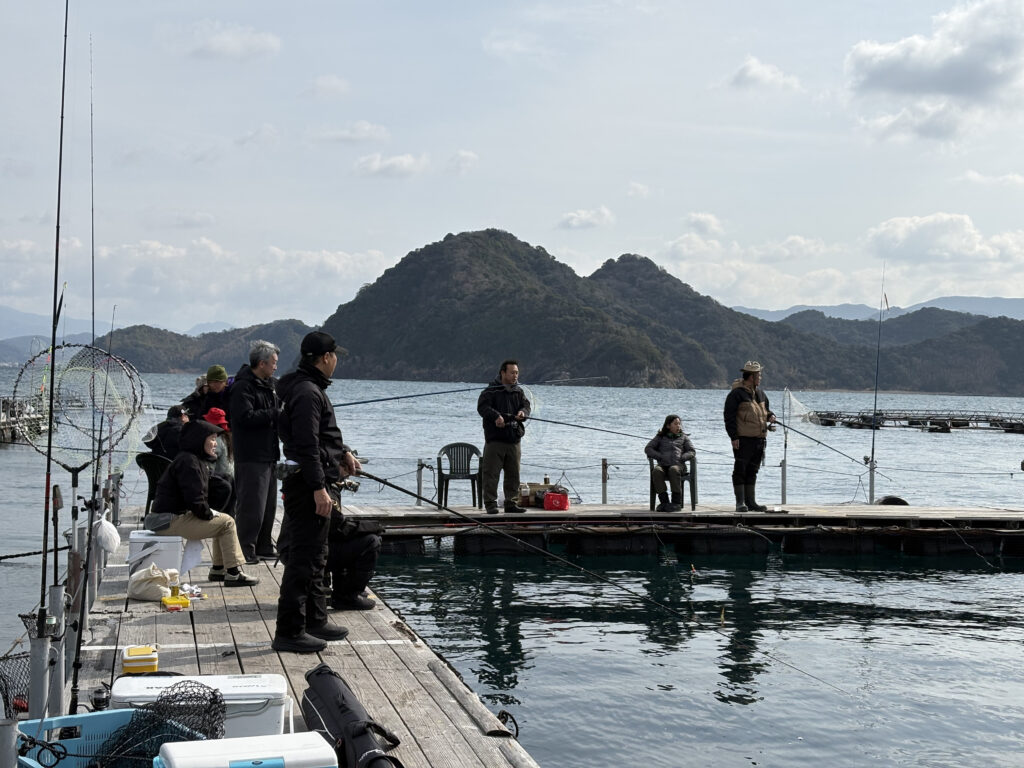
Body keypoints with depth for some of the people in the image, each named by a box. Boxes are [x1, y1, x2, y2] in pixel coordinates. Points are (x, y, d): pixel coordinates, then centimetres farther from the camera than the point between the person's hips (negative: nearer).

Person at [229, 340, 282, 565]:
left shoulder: (271, 384, 15)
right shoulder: (242, 387, -13)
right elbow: (247, 417, -23)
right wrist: (276, 413, -17)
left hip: (269, 454, 9)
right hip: (251, 456, -9)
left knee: (269, 504, 14)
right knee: (251, 505, -9)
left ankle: (264, 546, 23)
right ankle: (245, 550, -2)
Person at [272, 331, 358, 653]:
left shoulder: (311, 388, 16)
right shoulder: (307, 392, -18)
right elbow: (307, 445, -24)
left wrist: (343, 452, 25)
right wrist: (319, 488, -26)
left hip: (313, 484, 11)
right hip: (308, 484, -11)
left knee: (315, 556, 19)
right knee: (303, 558, -7)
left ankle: (315, 620, 30)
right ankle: (289, 632, -2)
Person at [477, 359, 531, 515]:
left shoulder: (519, 392, 15)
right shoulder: (491, 391, -3)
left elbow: (526, 406, 7)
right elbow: (482, 407, -14)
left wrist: (523, 413, -17)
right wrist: (496, 416, -30)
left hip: (514, 439, 5)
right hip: (494, 438, -5)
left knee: (513, 473, 9)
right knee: (491, 472, -5)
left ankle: (511, 502, 17)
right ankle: (490, 503, 1)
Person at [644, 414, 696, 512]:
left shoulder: (683, 437, 25)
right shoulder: (660, 437, 23)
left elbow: (692, 452, 13)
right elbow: (648, 449, 13)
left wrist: (681, 458, -6)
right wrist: (661, 457, -3)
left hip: (678, 465, -1)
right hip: (663, 464, 1)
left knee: (673, 470, -38)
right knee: (656, 471, -35)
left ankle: (677, 502, -35)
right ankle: (664, 501, -35)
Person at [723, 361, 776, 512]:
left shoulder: (760, 392, 15)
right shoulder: (736, 393, -9)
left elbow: (765, 410, 29)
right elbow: (729, 416, -11)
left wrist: (770, 416, 5)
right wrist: (734, 437, -16)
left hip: (759, 439, 8)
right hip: (743, 439, -8)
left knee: (752, 471, 12)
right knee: (740, 470, -4)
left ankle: (750, 502, 18)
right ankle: (740, 503, 0)